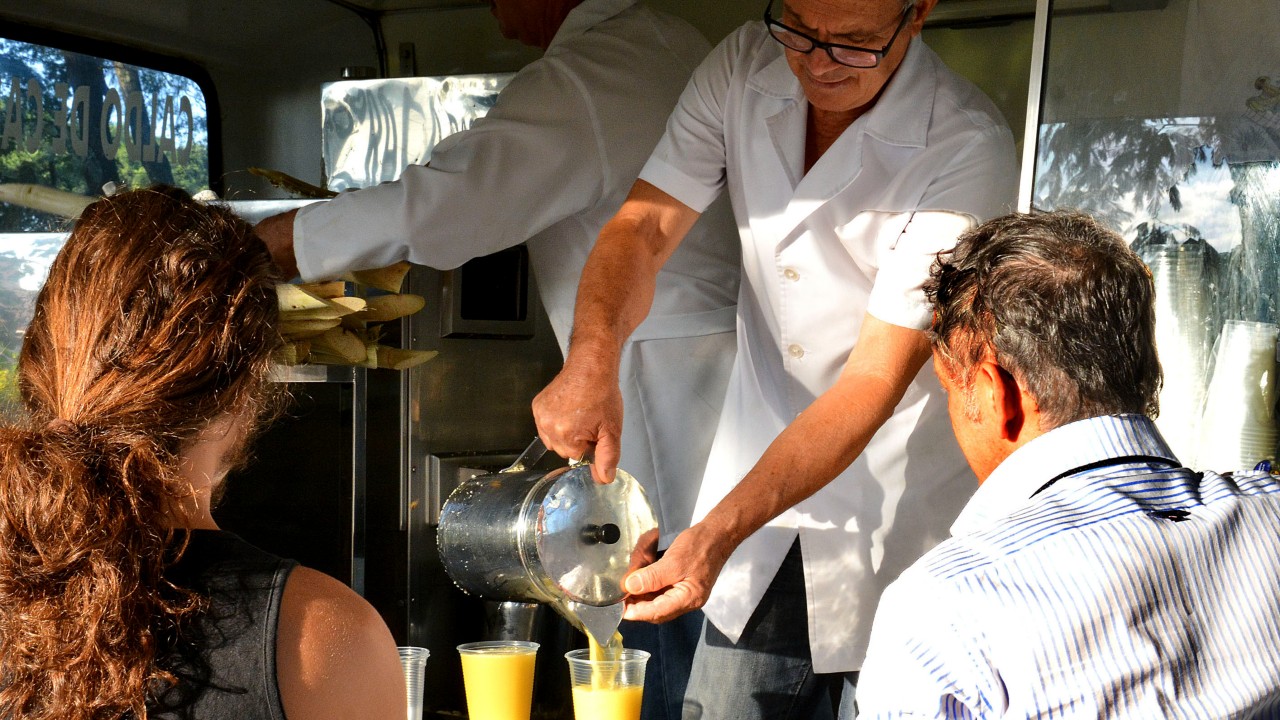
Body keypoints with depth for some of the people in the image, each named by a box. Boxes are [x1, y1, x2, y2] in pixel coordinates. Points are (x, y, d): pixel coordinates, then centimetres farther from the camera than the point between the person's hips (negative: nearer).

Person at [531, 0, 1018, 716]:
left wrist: (719, 532, -32)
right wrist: (591, 361, -27)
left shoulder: (968, 147, -22)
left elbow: (874, 380, -25)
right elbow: (645, 226, -6)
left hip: (905, 514, -4)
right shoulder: (746, 67, -4)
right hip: (759, 475, 4)